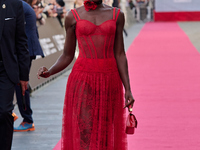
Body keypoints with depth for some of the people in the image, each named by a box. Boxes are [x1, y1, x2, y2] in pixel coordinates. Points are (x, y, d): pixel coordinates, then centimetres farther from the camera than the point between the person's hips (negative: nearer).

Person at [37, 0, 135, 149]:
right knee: (84, 133, -8)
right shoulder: (73, 16, 2)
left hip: (109, 79, 2)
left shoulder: (117, 15, 5)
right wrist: (49, 72, -13)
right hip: (83, 79, -1)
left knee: (106, 133, 4)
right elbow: (67, 56, 5)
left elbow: (120, 54, 4)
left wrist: (127, 89, -2)